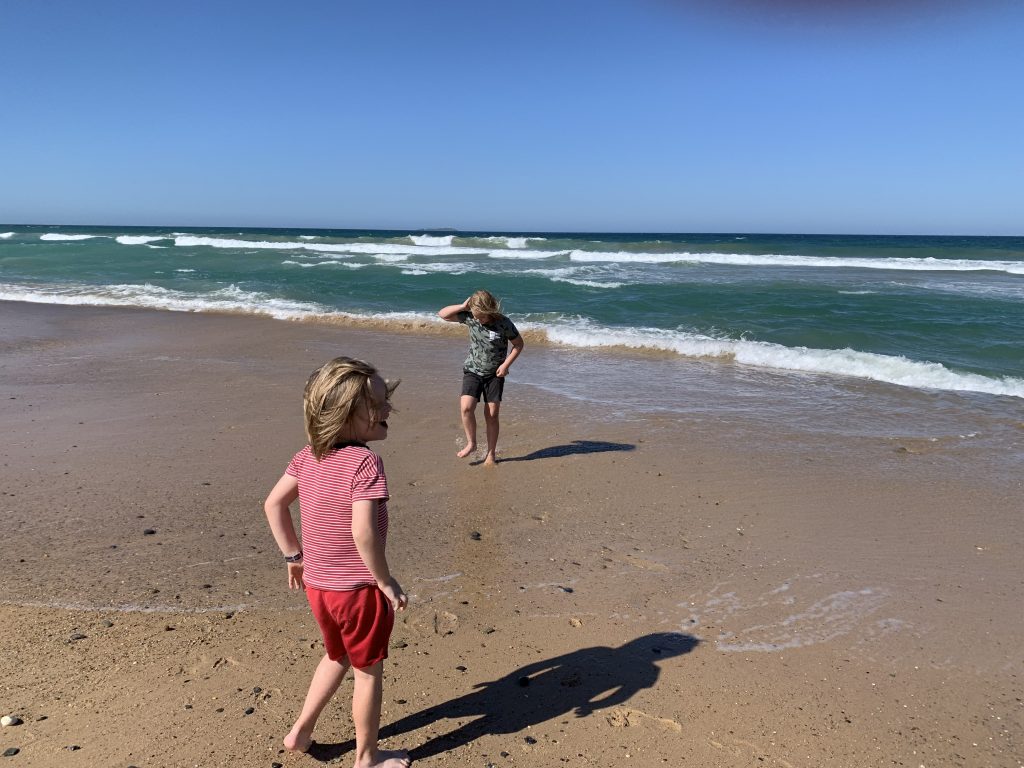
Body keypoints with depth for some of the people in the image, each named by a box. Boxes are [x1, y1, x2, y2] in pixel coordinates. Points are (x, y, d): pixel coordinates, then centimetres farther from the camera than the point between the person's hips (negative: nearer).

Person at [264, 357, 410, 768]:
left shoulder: (309, 456, -2)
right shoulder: (365, 462, -25)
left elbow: (273, 505, 4)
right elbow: (363, 533, -31)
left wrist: (293, 556, 13)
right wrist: (386, 582, -19)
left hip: (317, 584, 7)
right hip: (358, 588, -7)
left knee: (337, 656, 31)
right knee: (368, 671, 15)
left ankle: (301, 731, 38)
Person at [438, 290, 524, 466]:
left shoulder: (504, 324, -16)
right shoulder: (469, 317, -8)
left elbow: (519, 344, -2)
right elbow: (443, 314, -3)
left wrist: (506, 364, -11)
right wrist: (463, 306, -17)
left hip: (495, 374, -2)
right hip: (472, 371, 2)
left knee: (492, 414, -1)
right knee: (466, 407, -16)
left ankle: (491, 453, 14)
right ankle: (471, 443, 6)